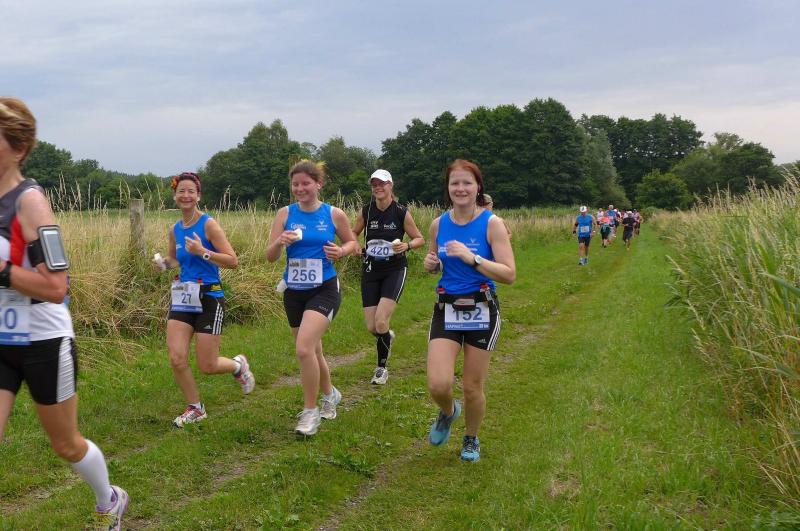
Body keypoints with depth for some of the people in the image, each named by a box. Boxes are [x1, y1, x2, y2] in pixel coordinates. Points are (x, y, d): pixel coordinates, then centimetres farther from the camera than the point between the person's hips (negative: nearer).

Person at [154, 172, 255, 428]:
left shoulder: (208, 224, -11)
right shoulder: (175, 229, 7)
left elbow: (232, 261, -14)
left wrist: (203, 252, -25)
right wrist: (163, 263, 3)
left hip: (208, 298, -5)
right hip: (182, 298, 5)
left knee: (207, 366, 0)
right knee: (176, 359, -5)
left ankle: (239, 365, 34)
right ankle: (195, 409, 16)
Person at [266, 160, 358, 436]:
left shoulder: (334, 214, -4)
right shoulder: (285, 214, 0)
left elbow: (352, 243, 10)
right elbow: (270, 256, -1)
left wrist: (341, 251, -12)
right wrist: (280, 242, -23)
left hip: (324, 290, -4)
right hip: (294, 291, 4)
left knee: (304, 349, -21)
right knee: (312, 351, 16)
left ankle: (310, 411, -5)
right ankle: (330, 394, 43)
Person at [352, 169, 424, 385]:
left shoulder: (402, 213, -7)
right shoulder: (366, 211, 0)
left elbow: (420, 239, 2)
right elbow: (352, 234, 16)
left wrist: (407, 245, -18)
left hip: (395, 270, -3)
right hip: (370, 271, 3)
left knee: (381, 321, -18)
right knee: (371, 327, 1)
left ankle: (382, 367, 3)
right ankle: (387, 337, 40)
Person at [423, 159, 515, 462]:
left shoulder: (491, 223, -10)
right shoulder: (438, 224, 2)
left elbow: (509, 275, -16)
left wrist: (472, 258, -27)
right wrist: (430, 264, -5)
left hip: (481, 312, -2)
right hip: (446, 310, 2)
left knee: (473, 388, 7)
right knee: (438, 385, -12)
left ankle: (471, 440, 36)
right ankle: (448, 412, 25)